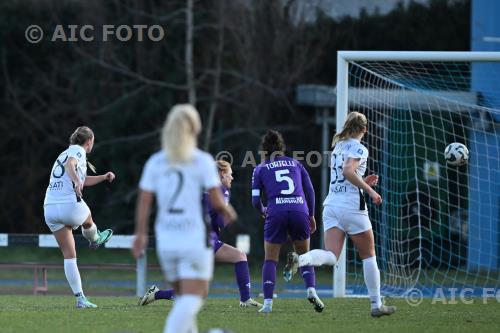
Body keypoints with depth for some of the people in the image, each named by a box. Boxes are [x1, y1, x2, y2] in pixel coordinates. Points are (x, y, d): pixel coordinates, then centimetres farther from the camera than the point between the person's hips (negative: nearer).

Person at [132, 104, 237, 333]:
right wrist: (228, 212, 13)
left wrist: (140, 235, 11)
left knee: (183, 296, 20)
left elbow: (144, 202, 2)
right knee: (192, 298, -7)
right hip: (195, 240, -4)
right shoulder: (203, 161, -6)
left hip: (165, 240, 4)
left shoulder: (155, 162, 5)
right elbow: (216, 201, -7)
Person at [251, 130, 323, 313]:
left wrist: (263, 211, 30)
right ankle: (311, 290, -5)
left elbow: (255, 200, 9)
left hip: (276, 213, -2)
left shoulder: (260, 169, 14)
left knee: (270, 259, 9)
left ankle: (267, 303, -1)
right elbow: (310, 191, 15)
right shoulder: (295, 163, 19)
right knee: (304, 255, 18)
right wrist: (311, 215, 25)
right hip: (300, 211, 2)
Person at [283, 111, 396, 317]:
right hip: (351, 206, -6)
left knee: (331, 256, -8)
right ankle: (376, 305, 12)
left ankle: (299, 259, -38)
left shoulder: (338, 146, 18)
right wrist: (370, 191, -18)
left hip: (331, 204, 6)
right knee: (368, 255, 9)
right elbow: (348, 171, -23)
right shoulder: (359, 149, -6)